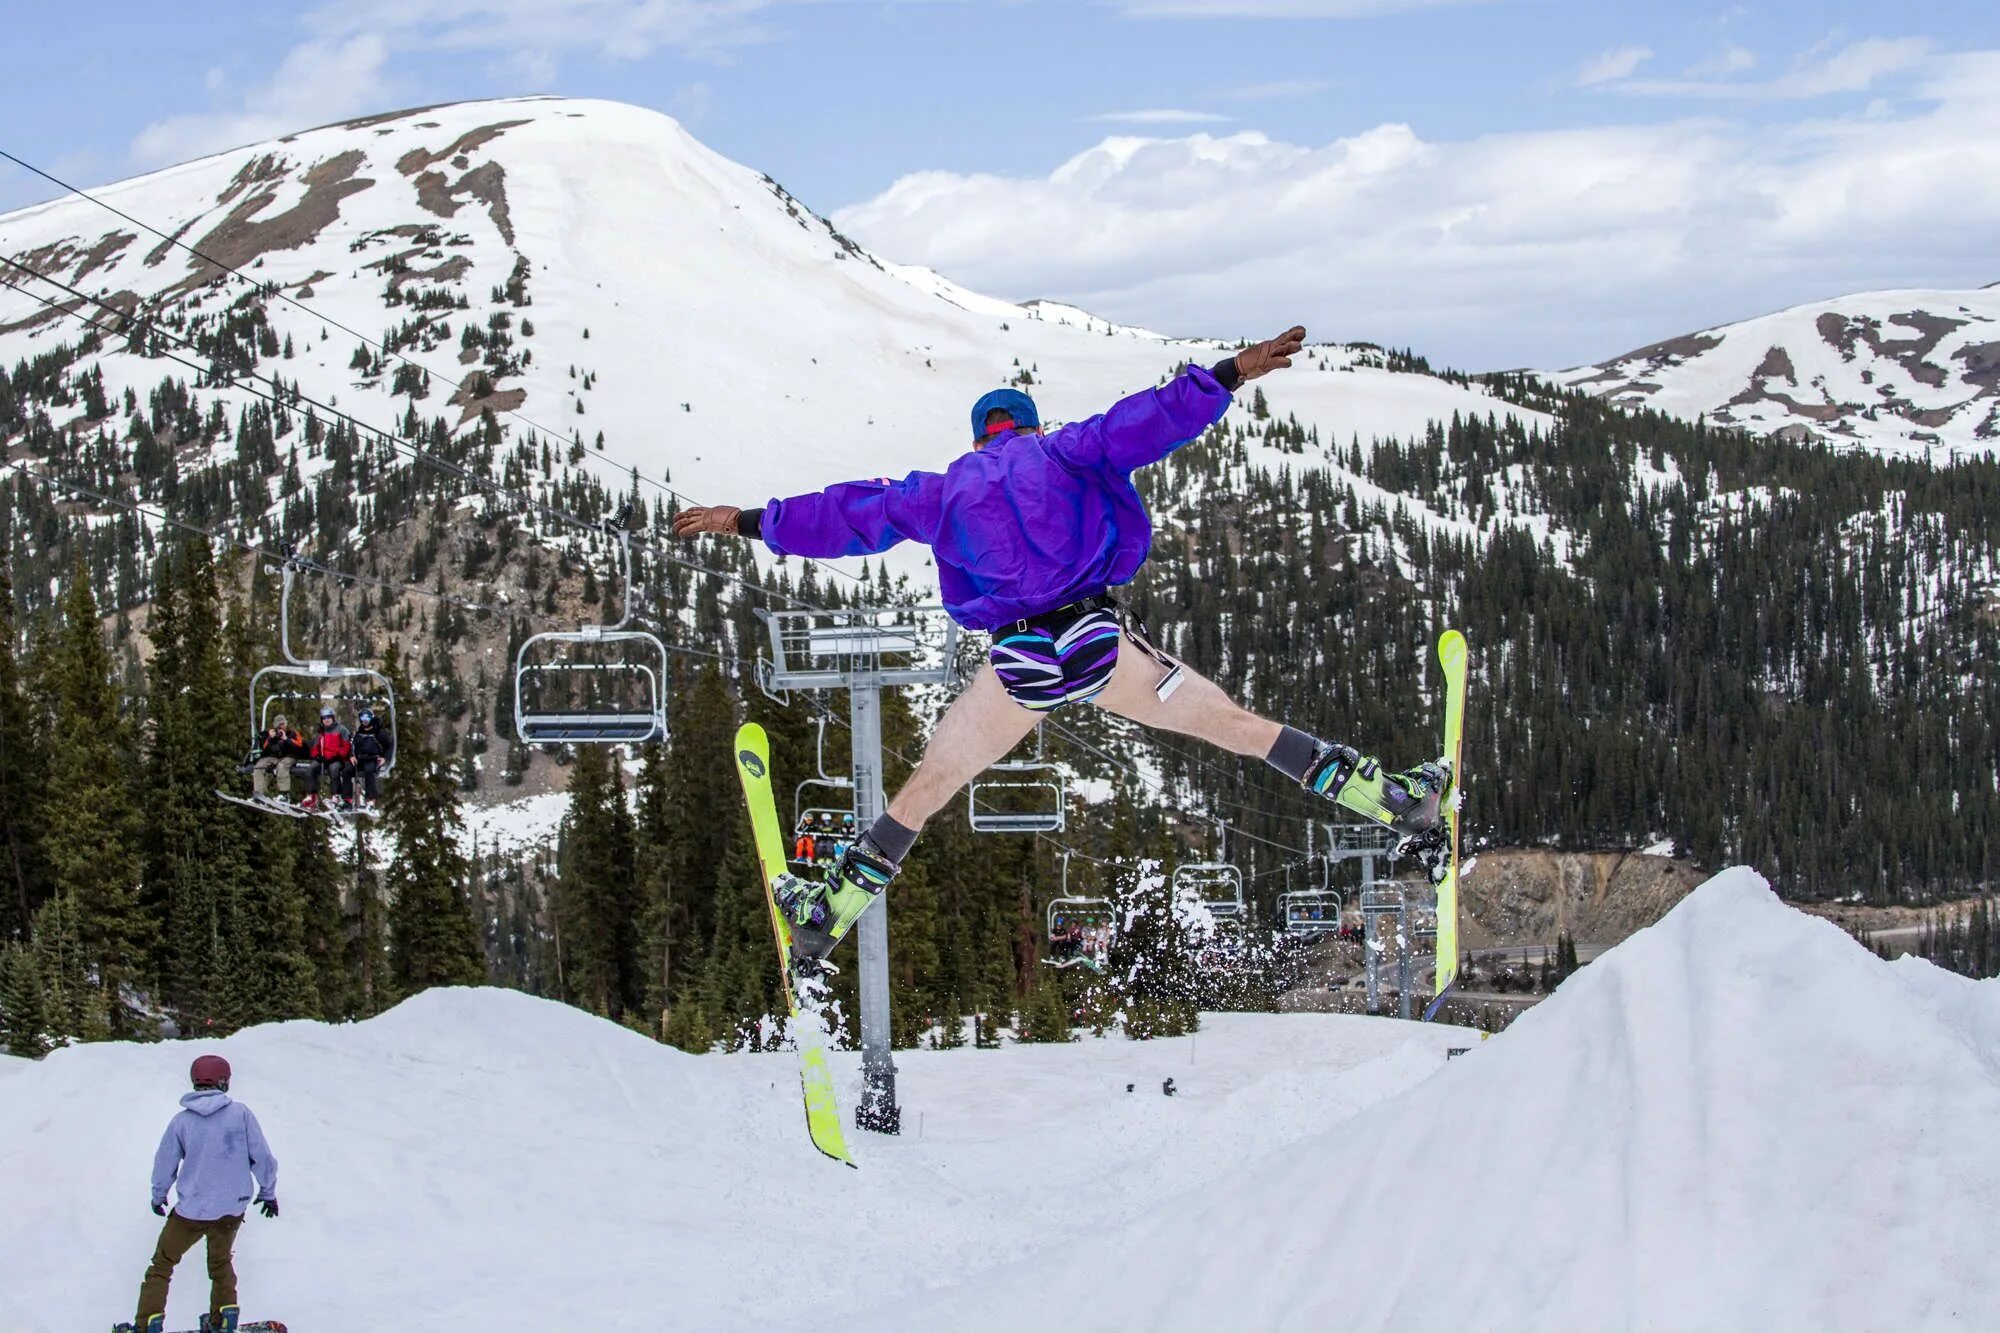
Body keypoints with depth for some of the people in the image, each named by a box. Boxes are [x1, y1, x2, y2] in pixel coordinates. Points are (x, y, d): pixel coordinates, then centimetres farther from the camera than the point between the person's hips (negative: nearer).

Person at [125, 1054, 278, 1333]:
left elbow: (164, 1165, 5)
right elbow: (262, 1156, -1)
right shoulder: (240, 1113, -6)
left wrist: (158, 1197, 24)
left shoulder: (181, 1121, -5)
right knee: (221, 1262, 27)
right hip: (233, 1209, 2)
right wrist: (268, 1191, 15)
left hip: (191, 1210, -2)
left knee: (161, 1265, 11)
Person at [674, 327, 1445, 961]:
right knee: (1235, 724, 10)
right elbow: (1149, 422, 0)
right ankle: (1392, 801, 9)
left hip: (1019, 664, 1)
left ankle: (830, 914, 20)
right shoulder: (1064, 448, 14)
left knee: (926, 787, 17)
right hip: (1101, 642, -1)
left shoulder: (944, 490, 19)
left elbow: (847, 516, 21)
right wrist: (1229, 375, -3)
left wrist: (750, 523, 30)